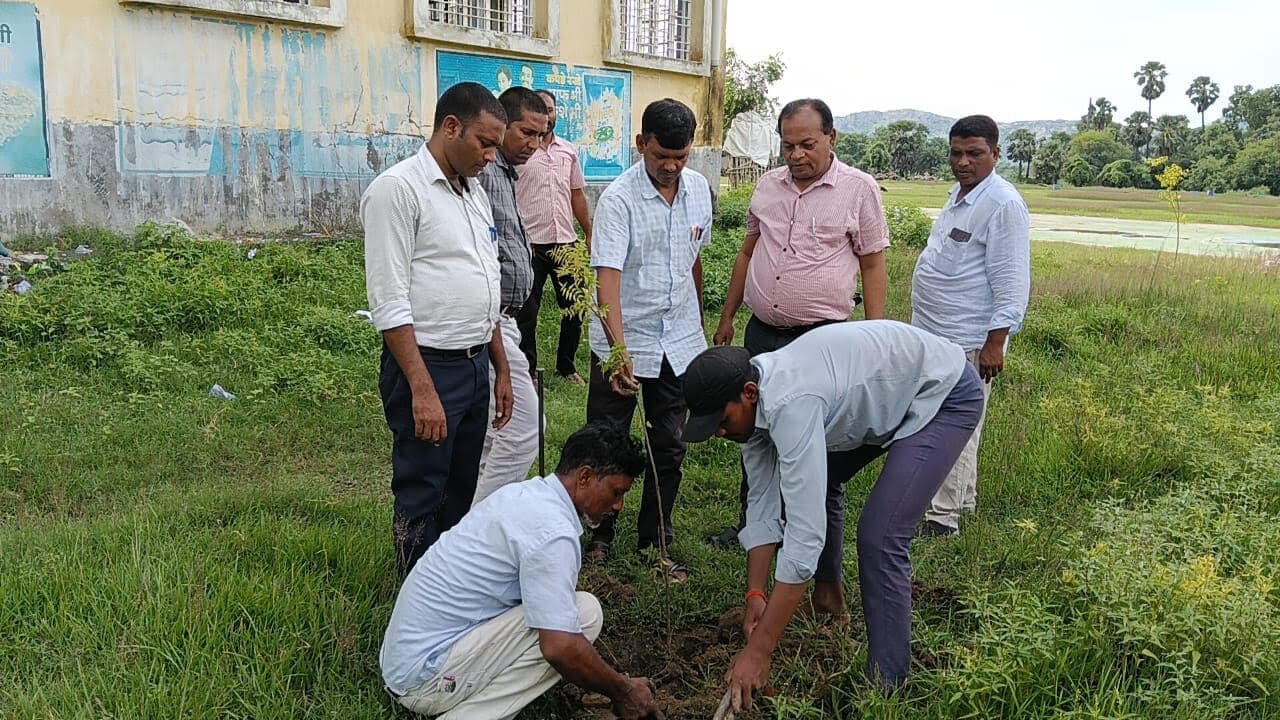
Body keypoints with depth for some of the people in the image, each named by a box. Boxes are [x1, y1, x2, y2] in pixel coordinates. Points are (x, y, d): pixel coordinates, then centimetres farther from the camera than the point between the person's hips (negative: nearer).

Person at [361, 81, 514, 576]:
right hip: (426, 367, -8)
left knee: (461, 496, 17)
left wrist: (501, 370, 18)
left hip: (475, 366, 8)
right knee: (422, 503, 2)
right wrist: (423, 391, -22)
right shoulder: (398, 189, -12)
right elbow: (389, 303, -18)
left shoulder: (475, 195, 14)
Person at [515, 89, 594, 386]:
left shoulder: (568, 150, 11)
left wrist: (589, 234, 13)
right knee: (527, 311, 2)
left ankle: (566, 365, 27)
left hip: (566, 241, 5)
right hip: (531, 243, -5)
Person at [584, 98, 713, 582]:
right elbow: (607, 278, -26)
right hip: (623, 343, -4)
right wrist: (619, 349, -38)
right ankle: (598, 537, 25)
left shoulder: (699, 189, 2)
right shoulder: (618, 200, -17)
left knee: (670, 448, 11)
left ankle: (655, 543, 26)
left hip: (679, 342, 5)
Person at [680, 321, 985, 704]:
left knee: (880, 536, -20)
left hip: (945, 393, -9)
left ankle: (884, 685, -7)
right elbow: (762, 506, -4)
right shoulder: (754, 399, -11)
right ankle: (828, 593, 38)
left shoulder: (791, 405, -38)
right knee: (813, 483, 18)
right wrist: (755, 594, -11)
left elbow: (805, 534, -39)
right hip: (890, 391, 9)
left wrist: (758, 651, -36)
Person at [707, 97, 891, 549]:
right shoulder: (768, 185, 8)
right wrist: (727, 317, 16)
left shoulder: (859, 189, -5)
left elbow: (873, 266, -3)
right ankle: (749, 524, 31)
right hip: (762, 332, 5)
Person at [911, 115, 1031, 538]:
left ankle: (944, 517, 2)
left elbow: (1011, 282, -18)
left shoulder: (1003, 204, -14)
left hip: (968, 341, -10)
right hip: (935, 334, 10)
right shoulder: (959, 194, 15)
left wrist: (996, 342, -22)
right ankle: (962, 500, 32)